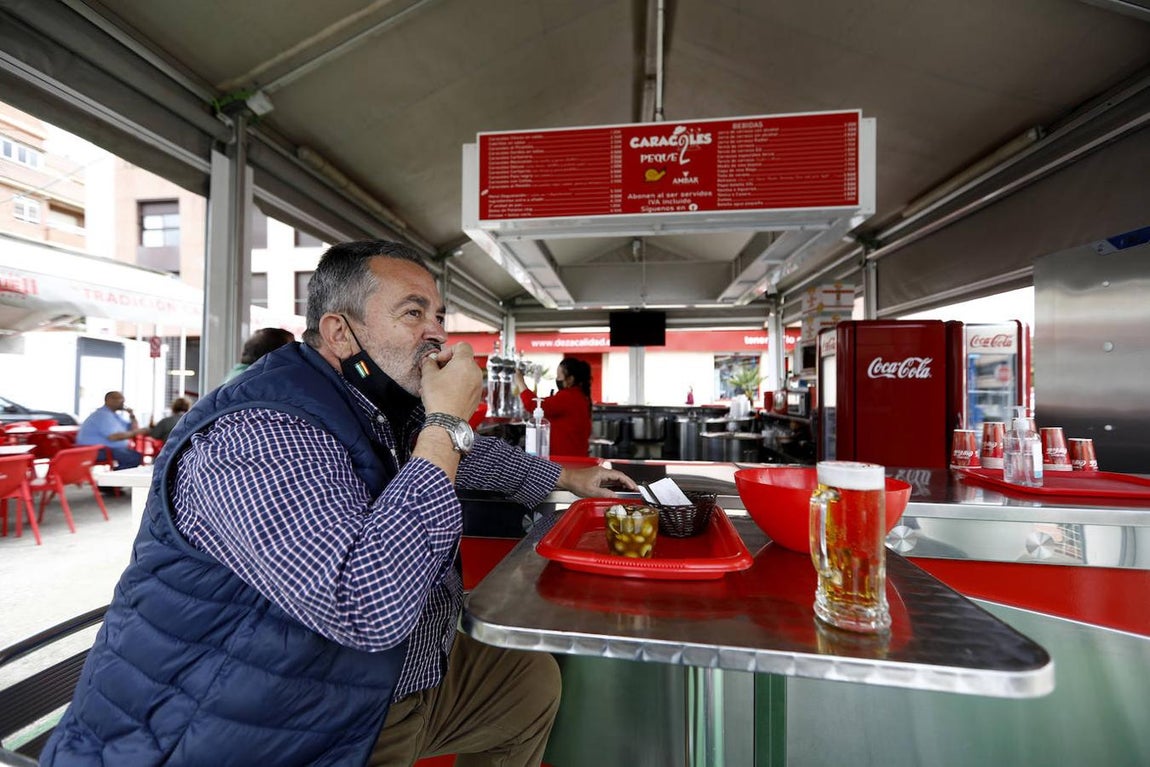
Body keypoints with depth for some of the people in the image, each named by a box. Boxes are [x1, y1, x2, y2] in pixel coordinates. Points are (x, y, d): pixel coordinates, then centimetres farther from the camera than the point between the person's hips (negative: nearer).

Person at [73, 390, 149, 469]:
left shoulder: (114, 414, 16)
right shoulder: (103, 415, -15)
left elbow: (134, 429, 18)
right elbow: (113, 437, -27)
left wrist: (132, 415, 5)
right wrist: (136, 432, -21)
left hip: (111, 448, 9)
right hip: (99, 450, -9)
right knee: (136, 457, -25)